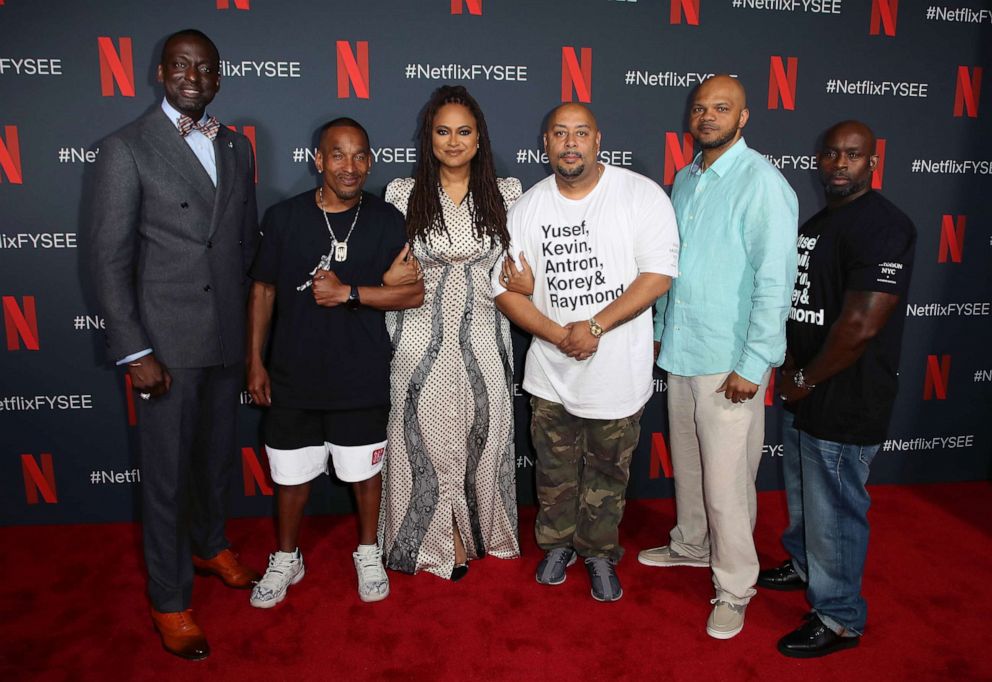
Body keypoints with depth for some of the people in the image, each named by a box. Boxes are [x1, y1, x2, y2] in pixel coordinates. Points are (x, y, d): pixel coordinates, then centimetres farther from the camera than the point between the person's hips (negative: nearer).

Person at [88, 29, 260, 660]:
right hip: (166, 341, -5)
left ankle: (210, 544, 45)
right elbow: (110, 258, -9)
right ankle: (171, 600, 24)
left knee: (219, 454, 20)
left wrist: (253, 329, 12)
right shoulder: (127, 148, -6)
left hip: (229, 338, 5)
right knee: (167, 472, 6)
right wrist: (133, 352, -14)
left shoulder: (236, 147, 10)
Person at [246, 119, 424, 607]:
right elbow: (263, 291, 4)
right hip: (293, 374, 1)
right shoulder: (283, 218, -3)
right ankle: (286, 559, 38)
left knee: (365, 471, 14)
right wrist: (255, 361, 3)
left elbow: (414, 292, -10)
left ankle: (368, 553, 38)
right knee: (291, 473, 14)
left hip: (362, 378, -1)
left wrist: (348, 292, -19)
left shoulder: (386, 221, -5)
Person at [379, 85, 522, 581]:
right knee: (431, 438, 6)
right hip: (423, 339, -1)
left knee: (483, 435, 10)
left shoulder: (506, 192, 4)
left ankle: (479, 532, 32)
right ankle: (441, 541, 26)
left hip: (484, 336, 1)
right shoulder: (403, 194, 2)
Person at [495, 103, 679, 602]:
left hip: (618, 370, -2)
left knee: (607, 472, 14)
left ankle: (599, 552, 36)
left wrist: (594, 326, -20)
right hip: (551, 371, 3)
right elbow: (505, 289, 0)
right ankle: (558, 542, 41)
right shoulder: (527, 207, 2)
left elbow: (657, 275, -14)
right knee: (555, 468, 17)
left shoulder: (641, 195, -8)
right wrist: (558, 335, -13)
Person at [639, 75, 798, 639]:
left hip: (731, 360, -7)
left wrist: (753, 365, -19)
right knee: (688, 463, 20)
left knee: (727, 480, 0)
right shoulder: (685, 179, 12)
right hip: (681, 352, 7)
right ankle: (691, 546, 40)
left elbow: (775, 279, -17)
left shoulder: (762, 182, -13)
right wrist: (660, 330, 18)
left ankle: (735, 590, 18)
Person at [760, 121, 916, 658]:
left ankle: (838, 620, 23)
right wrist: (791, 370, 5)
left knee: (835, 511, 4)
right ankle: (804, 567, 47)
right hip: (804, 395, 9)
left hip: (845, 404, -9)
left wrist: (805, 381, -14)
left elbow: (861, 326, -25)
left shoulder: (882, 226, -18)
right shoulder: (817, 223, 12)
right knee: (801, 494, 25)